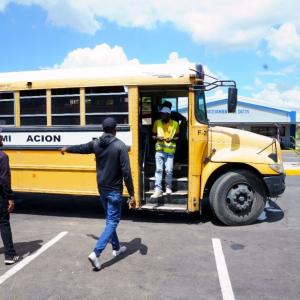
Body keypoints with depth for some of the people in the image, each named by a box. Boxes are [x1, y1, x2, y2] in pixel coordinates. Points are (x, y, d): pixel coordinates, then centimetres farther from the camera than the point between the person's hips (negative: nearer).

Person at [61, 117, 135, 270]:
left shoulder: (96, 144, -1)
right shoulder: (120, 146, -17)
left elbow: (81, 148, 20)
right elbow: (126, 172, -19)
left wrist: (67, 149, 42)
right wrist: (132, 194, -14)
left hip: (102, 189, 6)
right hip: (114, 190, -6)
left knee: (110, 219, 21)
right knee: (112, 221, 1)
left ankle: (116, 248, 35)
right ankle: (96, 253, -9)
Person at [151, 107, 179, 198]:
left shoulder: (175, 124, 1)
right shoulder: (157, 123, 3)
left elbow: (177, 137, 8)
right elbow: (153, 135, 11)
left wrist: (171, 139, -13)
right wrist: (157, 138, -11)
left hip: (170, 151, 0)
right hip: (159, 150, 1)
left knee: (169, 170, 0)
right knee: (159, 170, -4)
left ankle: (168, 187, 22)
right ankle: (158, 190, -2)